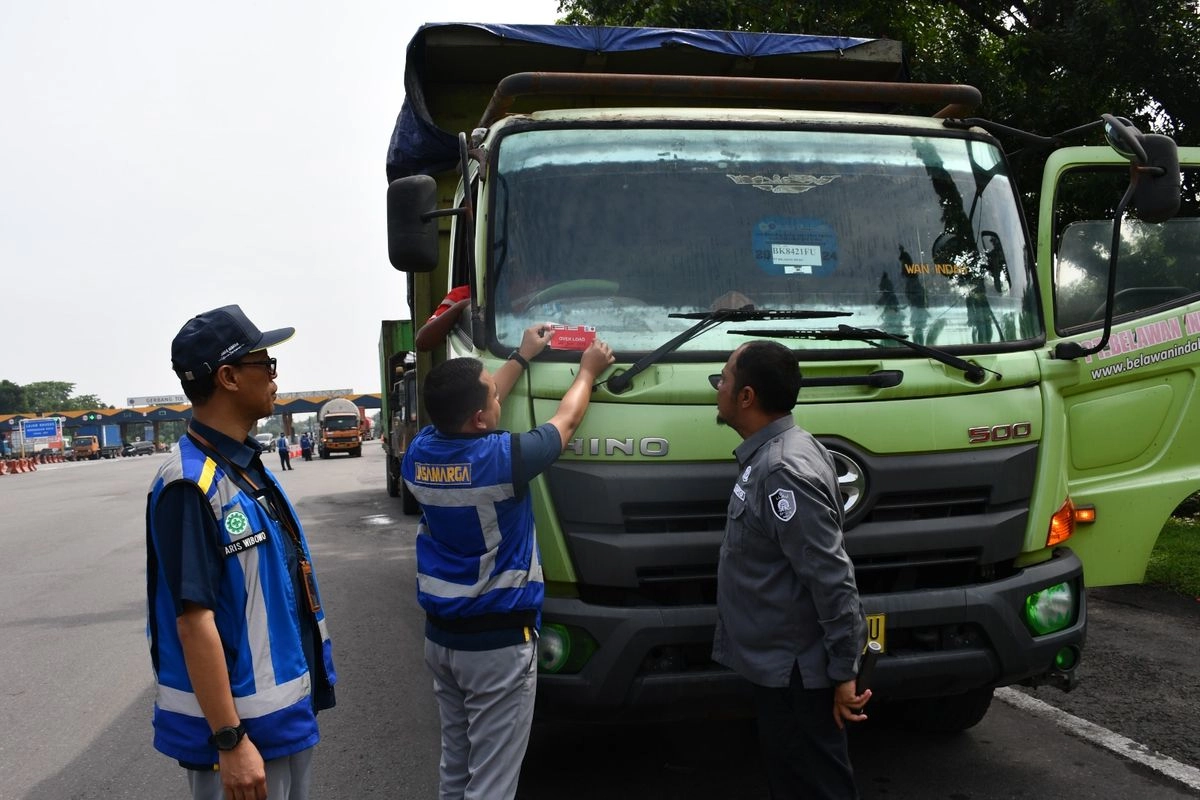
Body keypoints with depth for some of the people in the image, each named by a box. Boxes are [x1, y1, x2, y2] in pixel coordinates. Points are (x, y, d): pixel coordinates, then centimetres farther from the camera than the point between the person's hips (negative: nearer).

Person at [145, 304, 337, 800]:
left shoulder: (247, 466, 8)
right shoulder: (191, 484, -21)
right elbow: (194, 620, -24)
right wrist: (229, 740, -24)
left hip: (287, 713, 9)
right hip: (238, 725, -9)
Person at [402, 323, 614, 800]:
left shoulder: (418, 453, -6)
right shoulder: (501, 458, -23)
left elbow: (468, 405, 14)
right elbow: (566, 421, -3)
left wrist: (521, 358, 25)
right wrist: (588, 371, 16)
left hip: (439, 635, 7)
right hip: (498, 642, -7)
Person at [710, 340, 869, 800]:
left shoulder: (783, 470, -25)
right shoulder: (768, 455, 7)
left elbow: (832, 579, -26)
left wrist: (844, 670, -21)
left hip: (793, 669, -10)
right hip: (779, 663, 10)